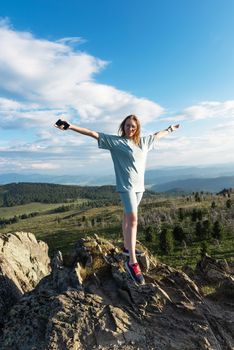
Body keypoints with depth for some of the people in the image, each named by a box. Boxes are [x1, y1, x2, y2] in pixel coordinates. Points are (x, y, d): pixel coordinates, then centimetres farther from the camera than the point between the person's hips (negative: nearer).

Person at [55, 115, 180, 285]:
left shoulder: (143, 141, 11)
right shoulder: (115, 141, -4)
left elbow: (157, 135, 30)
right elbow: (93, 133, -9)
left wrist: (170, 129, 45)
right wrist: (70, 126, -13)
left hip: (139, 185, 7)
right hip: (126, 185, -6)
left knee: (128, 216, 17)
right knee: (133, 219, -16)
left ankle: (127, 247, 31)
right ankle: (132, 262, -13)